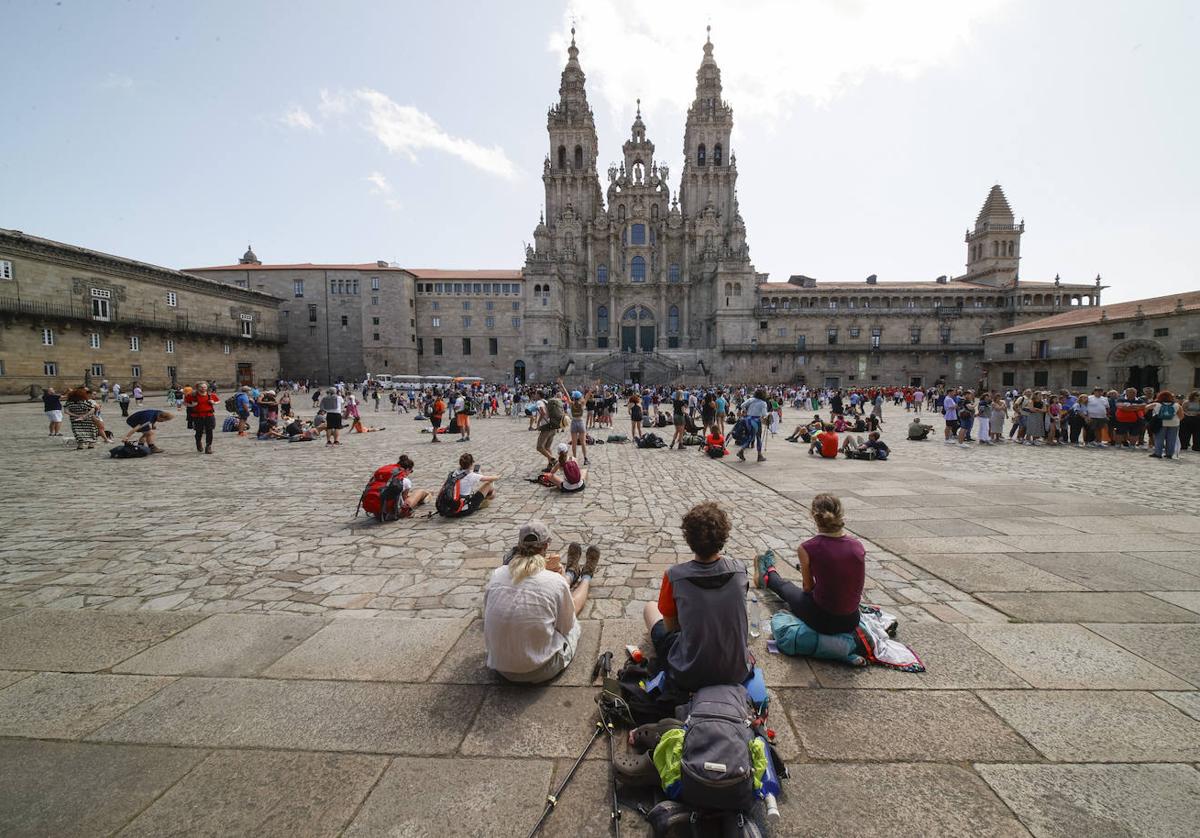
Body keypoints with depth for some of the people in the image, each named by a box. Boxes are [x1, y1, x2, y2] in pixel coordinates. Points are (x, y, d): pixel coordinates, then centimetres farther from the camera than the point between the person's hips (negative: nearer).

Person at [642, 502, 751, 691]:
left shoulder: (674, 575, -21)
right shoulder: (739, 570, -13)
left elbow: (670, 627, -5)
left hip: (687, 676, -3)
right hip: (737, 673, 3)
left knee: (650, 608, 21)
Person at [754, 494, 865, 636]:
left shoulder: (807, 549, -19)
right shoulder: (858, 545, -7)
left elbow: (808, 587, -4)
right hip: (851, 622, 3)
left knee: (785, 587, 29)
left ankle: (767, 576, 60)